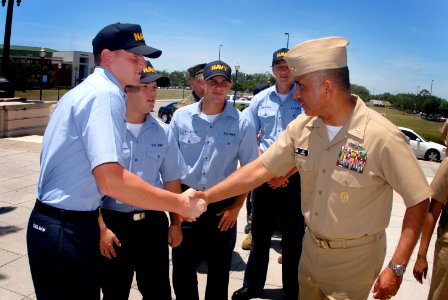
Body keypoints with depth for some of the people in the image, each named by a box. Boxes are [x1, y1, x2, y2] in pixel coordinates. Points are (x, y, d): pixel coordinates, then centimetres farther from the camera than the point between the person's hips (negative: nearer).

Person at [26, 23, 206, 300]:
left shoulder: (88, 89, 14)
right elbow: (111, 180, -30)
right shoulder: (105, 94, -18)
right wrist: (179, 203, -21)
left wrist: (97, 224, 21)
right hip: (68, 232, -10)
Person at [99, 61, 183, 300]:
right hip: (113, 222, -3)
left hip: (153, 222, 3)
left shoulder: (163, 132, 2)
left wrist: (175, 223, 11)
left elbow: (171, 181, 9)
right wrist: (101, 227, -10)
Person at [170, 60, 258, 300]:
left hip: (223, 205, 0)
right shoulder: (182, 116, -2)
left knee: (219, 269, 17)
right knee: (182, 268, 12)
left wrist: (236, 206, -1)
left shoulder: (241, 123, -4)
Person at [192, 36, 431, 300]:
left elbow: (419, 200, -16)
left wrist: (397, 268, -17)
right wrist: (206, 196, -10)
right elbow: (260, 170, -5)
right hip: (311, 247, 5)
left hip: (354, 257, -5)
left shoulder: (383, 137, -23)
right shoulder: (302, 127, -8)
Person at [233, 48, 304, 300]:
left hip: (295, 178, -3)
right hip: (265, 176, 3)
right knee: (260, 233, 14)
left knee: (293, 237, 8)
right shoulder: (261, 99, 5)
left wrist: (285, 174, -11)